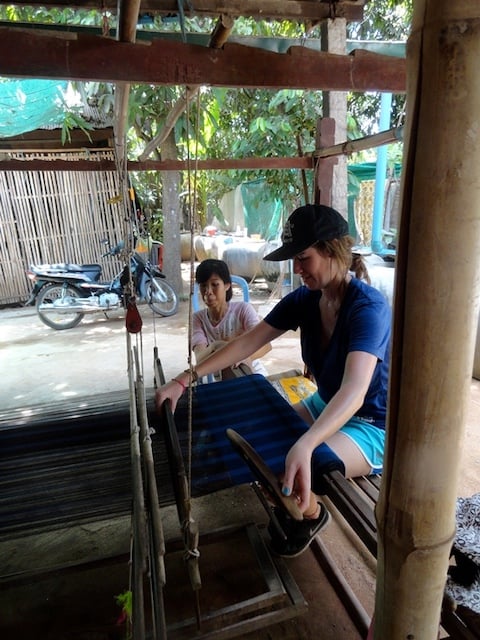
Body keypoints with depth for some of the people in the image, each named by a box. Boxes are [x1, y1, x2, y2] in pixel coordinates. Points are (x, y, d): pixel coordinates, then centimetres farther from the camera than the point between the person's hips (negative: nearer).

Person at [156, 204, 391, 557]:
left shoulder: (368, 306, -29)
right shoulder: (304, 299, -8)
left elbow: (353, 393, -42)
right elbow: (247, 342, -9)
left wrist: (304, 446, -58)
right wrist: (184, 380, -15)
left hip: (371, 424, -7)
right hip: (325, 404, 7)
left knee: (293, 472, -26)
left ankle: (310, 513, 11)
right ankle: (301, 505, 26)